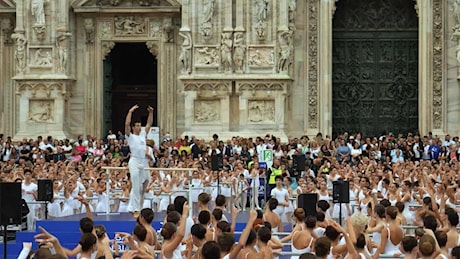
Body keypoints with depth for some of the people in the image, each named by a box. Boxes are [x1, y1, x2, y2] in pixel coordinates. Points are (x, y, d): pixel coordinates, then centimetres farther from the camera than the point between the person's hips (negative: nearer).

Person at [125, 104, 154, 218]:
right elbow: (127, 124, -14)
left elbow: (149, 123, 18)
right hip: (135, 161, -6)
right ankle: (135, 210, -7)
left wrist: (151, 112, 8)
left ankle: (132, 207, 20)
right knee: (136, 186, -8)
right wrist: (130, 112, -16)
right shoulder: (130, 136, 0)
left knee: (143, 186, 8)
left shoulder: (143, 134, 16)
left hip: (144, 162, 6)